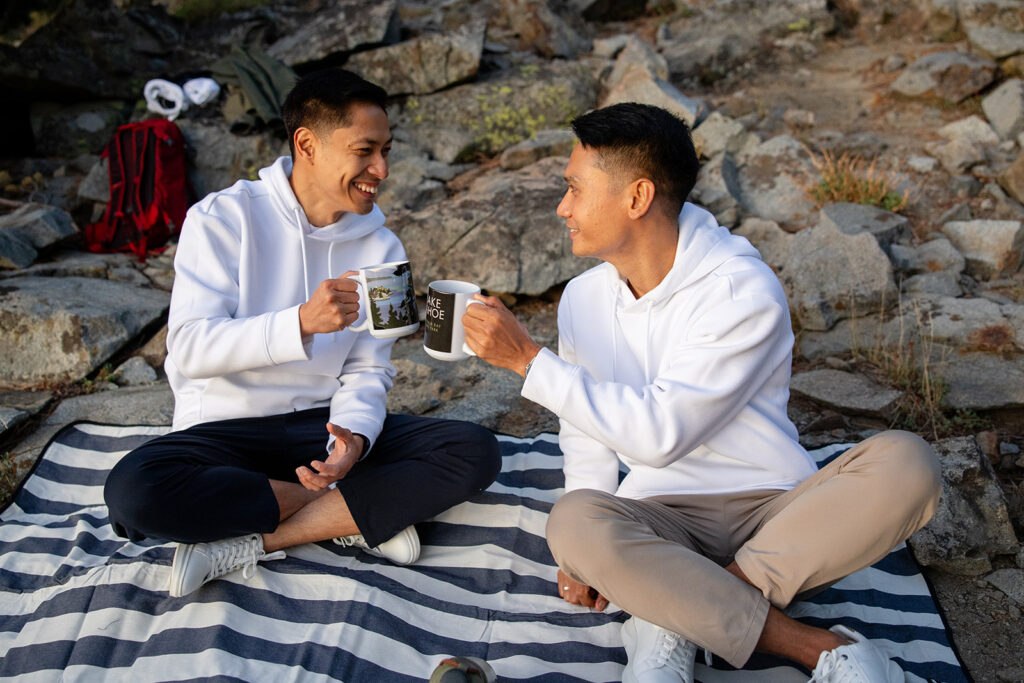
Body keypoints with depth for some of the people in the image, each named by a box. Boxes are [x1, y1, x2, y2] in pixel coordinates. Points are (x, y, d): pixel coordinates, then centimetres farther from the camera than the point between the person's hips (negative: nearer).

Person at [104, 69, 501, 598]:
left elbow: (368, 370, 1)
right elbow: (189, 348, -17)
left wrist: (354, 436, -22)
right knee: (133, 490, -34)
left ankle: (245, 544, -20)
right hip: (226, 427, -2)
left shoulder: (381, 248, 3)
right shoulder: (223, 217, -7)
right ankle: (357, 514, -16)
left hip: (324, 423, 3)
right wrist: (301, 322, -34)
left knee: (475, 451, -19)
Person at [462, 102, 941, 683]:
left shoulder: (744, 290, -14)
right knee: (573, 523, -31)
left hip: (778, 513, -2)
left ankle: (678, 612, -24)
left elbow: (660, 432, -22)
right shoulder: (584, 298, 4)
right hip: (663, 522, 2)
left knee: (907, 463, -29)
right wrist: (590, 553, -3)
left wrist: (528, 359, -20)